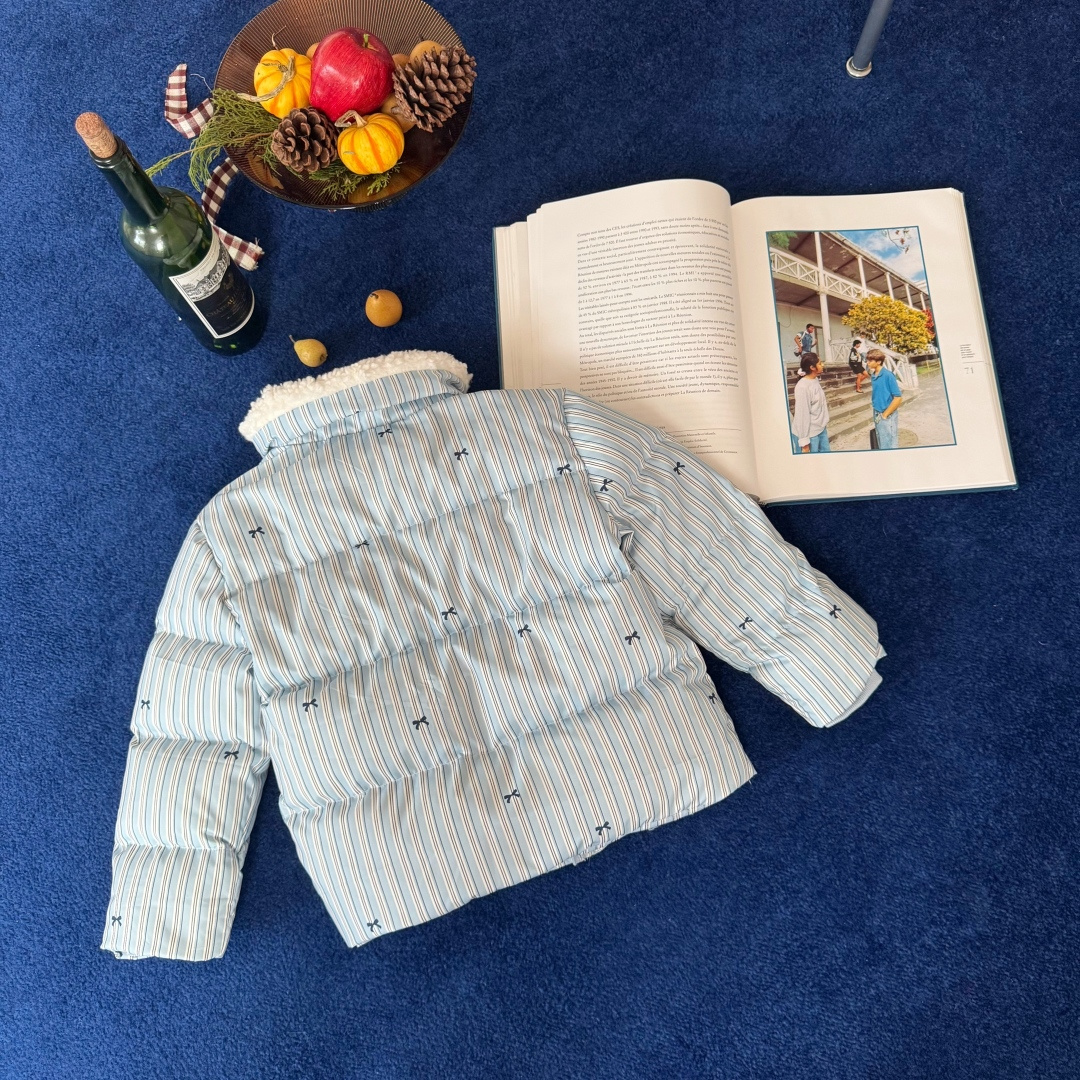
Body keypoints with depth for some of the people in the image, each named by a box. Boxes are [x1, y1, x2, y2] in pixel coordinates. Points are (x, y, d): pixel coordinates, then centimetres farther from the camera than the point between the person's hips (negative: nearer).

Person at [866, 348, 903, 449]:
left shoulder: (888, 375, -16)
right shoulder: (873, 376, 4)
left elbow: (898, 398, -18)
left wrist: (885, 415, -14)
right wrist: (876, 414, 7)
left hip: (887, 417, -7)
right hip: (877, 416, 7)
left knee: (889, 447, 0)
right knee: (881, 446, 18)